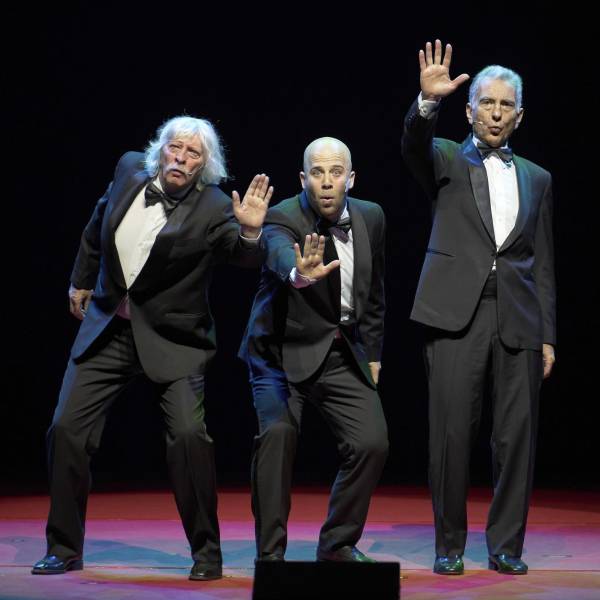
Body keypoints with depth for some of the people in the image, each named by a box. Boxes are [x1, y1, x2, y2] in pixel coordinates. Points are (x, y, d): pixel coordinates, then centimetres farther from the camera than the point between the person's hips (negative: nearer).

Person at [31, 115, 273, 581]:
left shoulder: (213, 208, -14)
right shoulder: (131, 170, 0)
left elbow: (247, 259, -27)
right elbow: (99, 223, 18)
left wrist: (250, 231, -47)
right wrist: (82, 280, 25)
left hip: (172, 339, -4)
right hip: (107, 328, 4)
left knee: (189, 434, -19)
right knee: (66, 429, -1)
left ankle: (207, 553, -1)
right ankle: (64, 549, 15)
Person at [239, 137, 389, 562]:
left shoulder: (370, 217, 1)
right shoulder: (283, 219, -17)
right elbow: (280, 255, -41)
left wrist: (373, 353, 13)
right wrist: (300, 274, -64)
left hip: (344, 353, 5)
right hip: (286, 351, -5)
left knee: (372, 444, -6)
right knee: (278, 433, -26)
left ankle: (338, 544, 14)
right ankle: (270, 552, -14)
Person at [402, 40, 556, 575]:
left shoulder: (537, 180, 17)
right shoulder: (447, 160, 9)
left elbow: (543, 264, 15)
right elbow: (414, 145, -15)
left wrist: (548, 336, 10)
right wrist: (428, 102, -35)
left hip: (519, 323, 3)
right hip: (457, 315, -3)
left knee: (517, 436, 1)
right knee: (451, 434, -4)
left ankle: (506, 545, 12)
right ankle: (450, 545, 8)